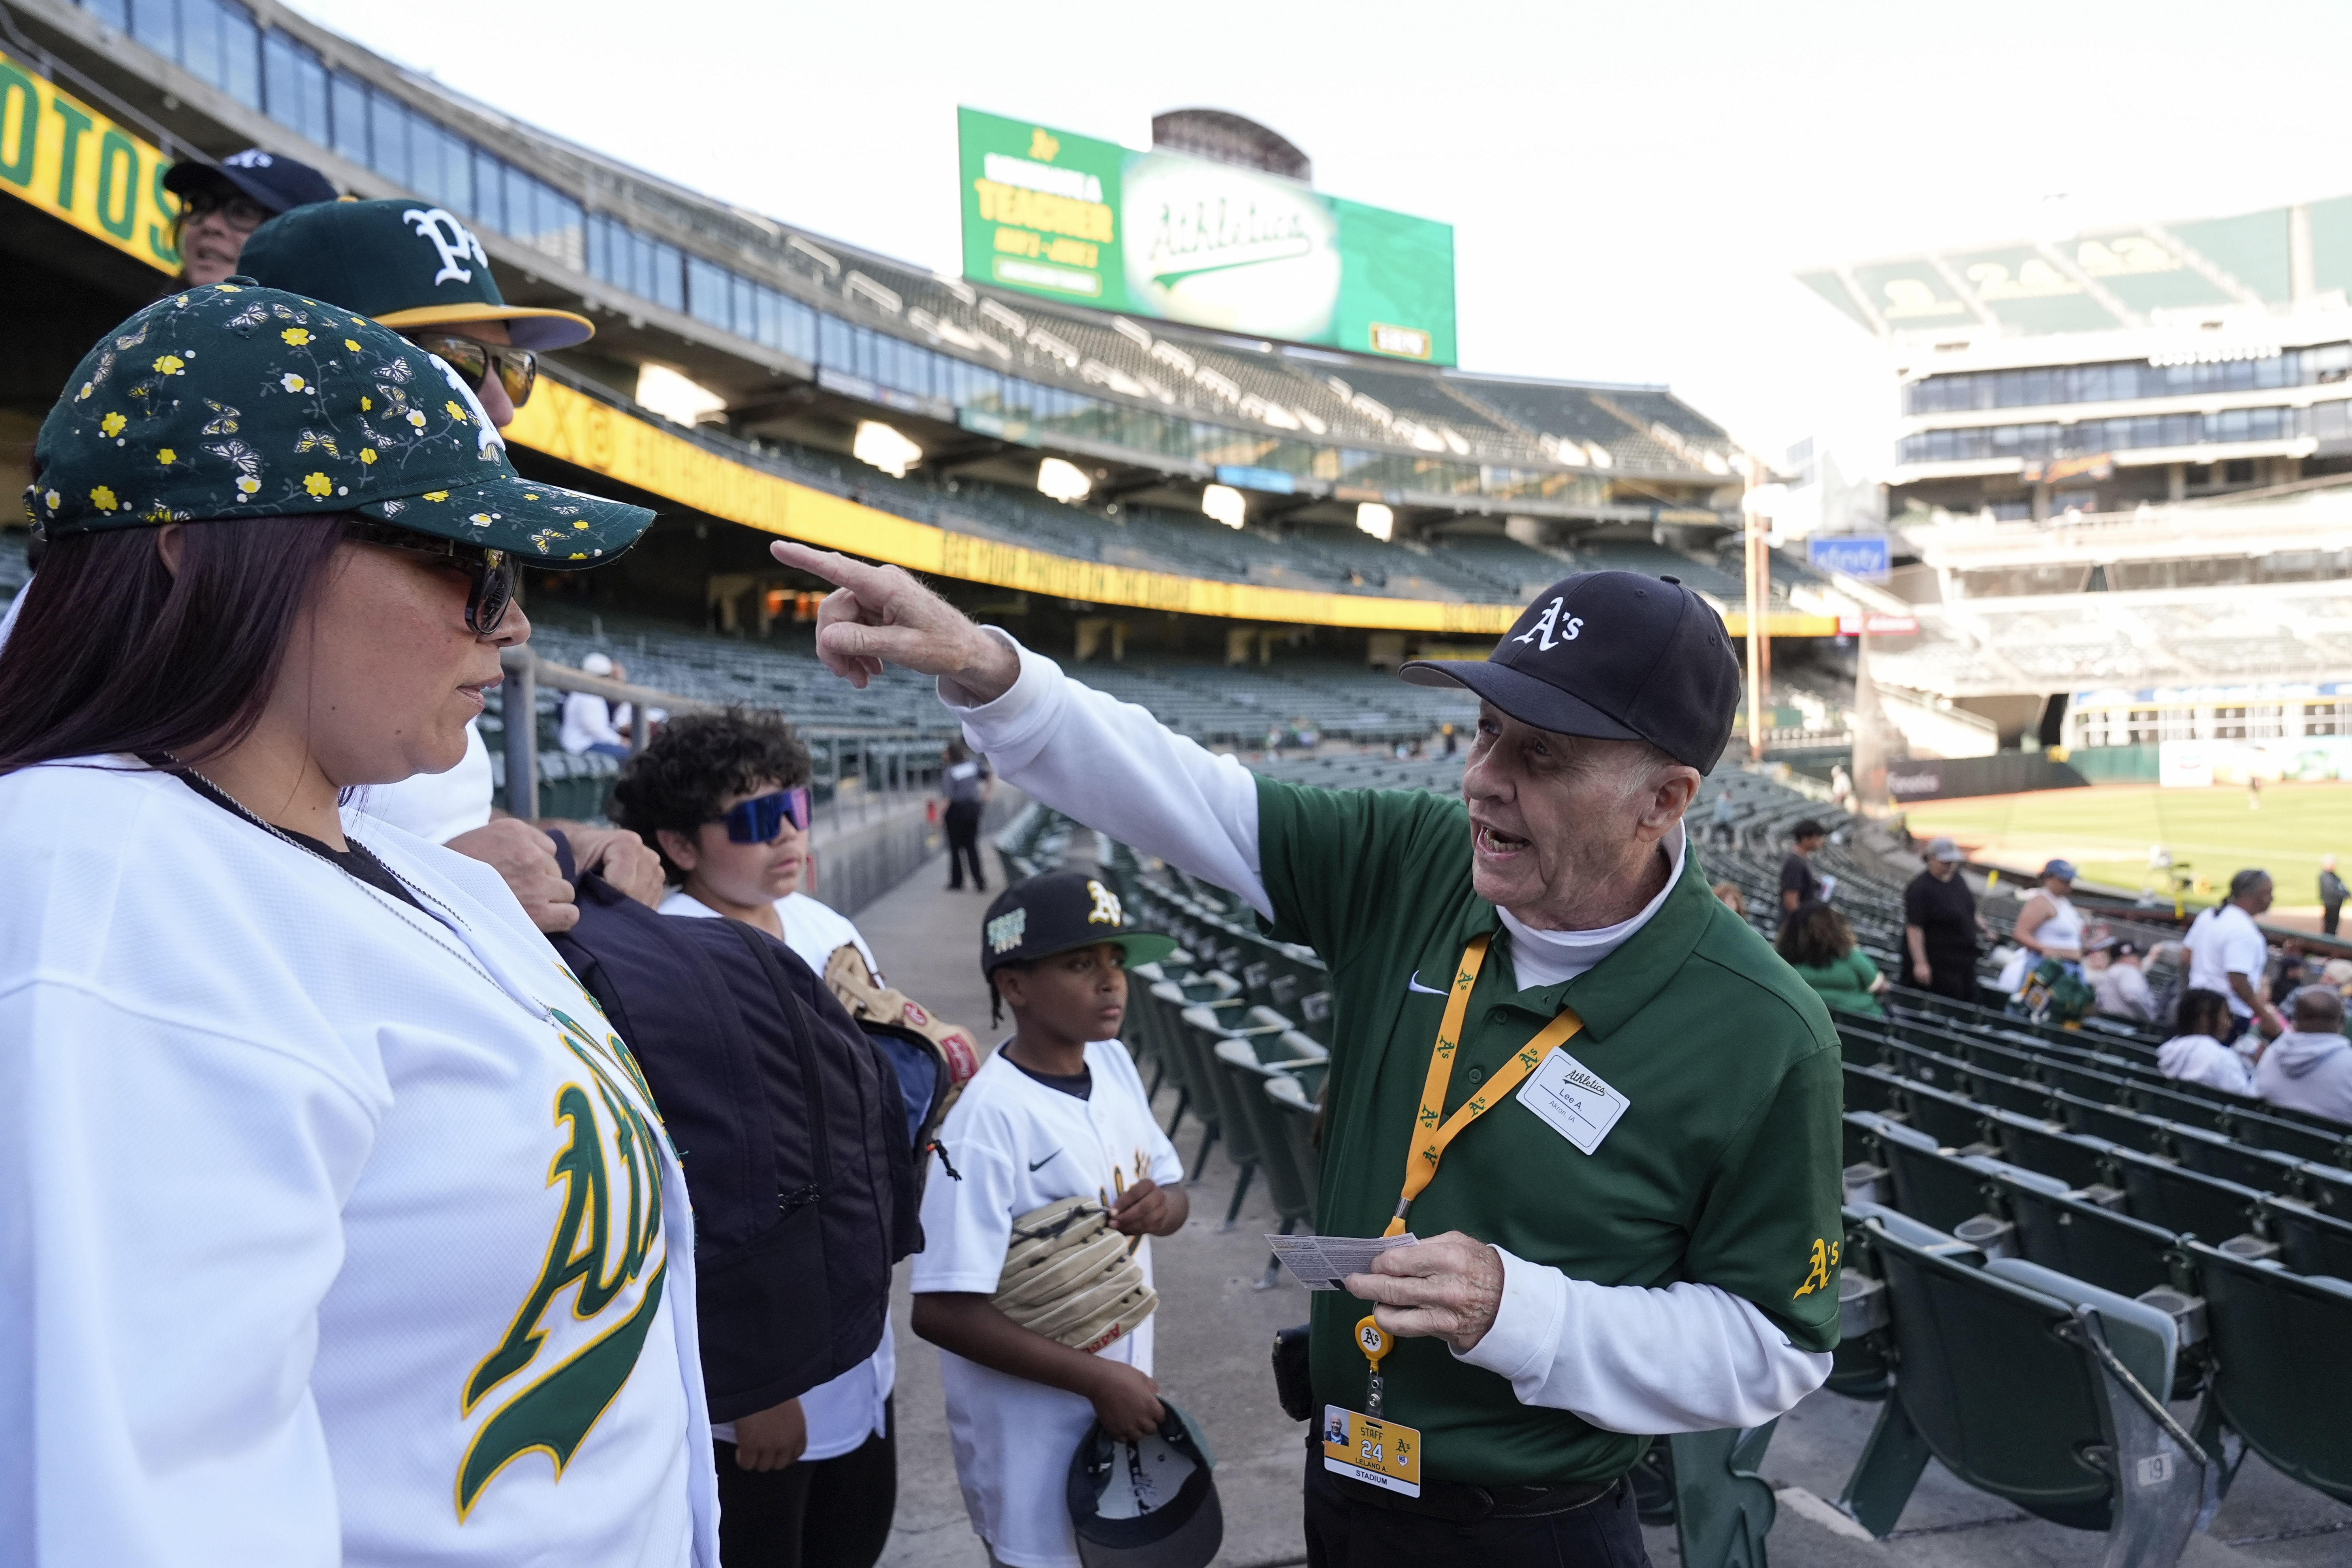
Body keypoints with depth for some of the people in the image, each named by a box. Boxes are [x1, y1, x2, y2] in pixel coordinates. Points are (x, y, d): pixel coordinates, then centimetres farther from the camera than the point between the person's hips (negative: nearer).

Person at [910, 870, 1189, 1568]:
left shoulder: (1114, 1064, -3)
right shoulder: (991, 1119, -25)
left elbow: (1174, 1191, 10)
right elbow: (942, 1310, -26)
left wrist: (1163, 1204, -13)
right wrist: (1096, 1378, -23)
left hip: (1119, 1396, 7)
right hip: (1032, 1431, -7)